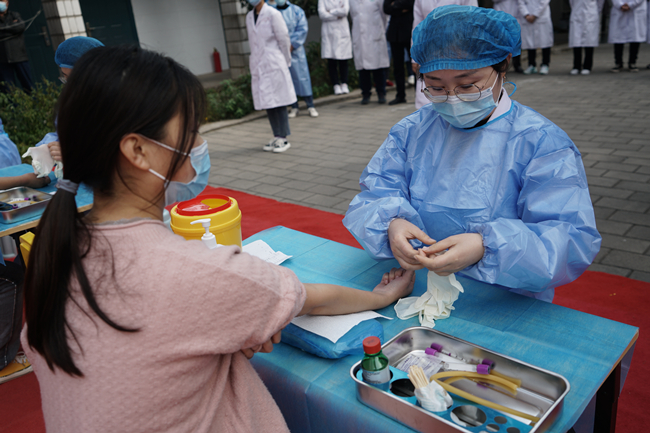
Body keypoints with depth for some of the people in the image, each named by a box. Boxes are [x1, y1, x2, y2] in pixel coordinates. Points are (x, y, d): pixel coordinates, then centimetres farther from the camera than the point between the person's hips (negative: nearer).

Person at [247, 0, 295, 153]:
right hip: (258, 66, 6)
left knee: (279, 102, -3)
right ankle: (276, 136, 16)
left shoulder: (273, 14, -6)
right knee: (267, 104, 7)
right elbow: (253, 41, 16)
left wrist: (286, 62, 1)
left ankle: (283, 138, 2)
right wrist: (254, 60, 14)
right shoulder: (249, 16, 13)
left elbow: (284, 39, -4)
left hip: (274, 64, -6)